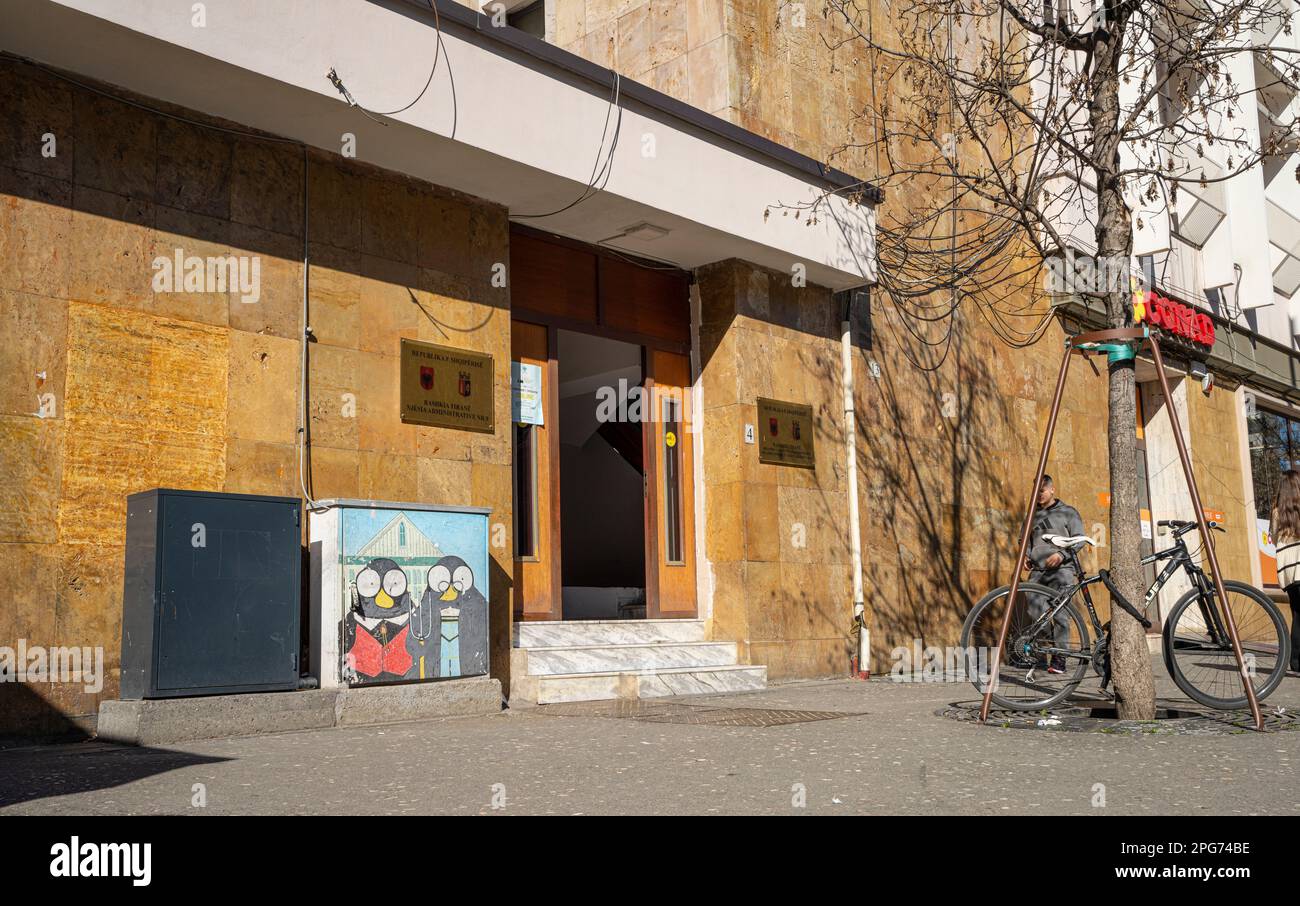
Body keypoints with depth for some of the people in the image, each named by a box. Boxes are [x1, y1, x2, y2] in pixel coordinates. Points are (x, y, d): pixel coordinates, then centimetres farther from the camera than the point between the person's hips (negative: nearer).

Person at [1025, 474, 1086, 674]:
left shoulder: (1068, 512, 8)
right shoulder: (1034, 515, 22)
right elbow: (1026, 540, 31)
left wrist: (1061, 554, -13)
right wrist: (1026, 556, 11)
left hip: (1061, 569, -4)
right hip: (1038, 569, 4)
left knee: (1060, 613, -9)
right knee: (1034, 610, -8)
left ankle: (1059, 657, -5)